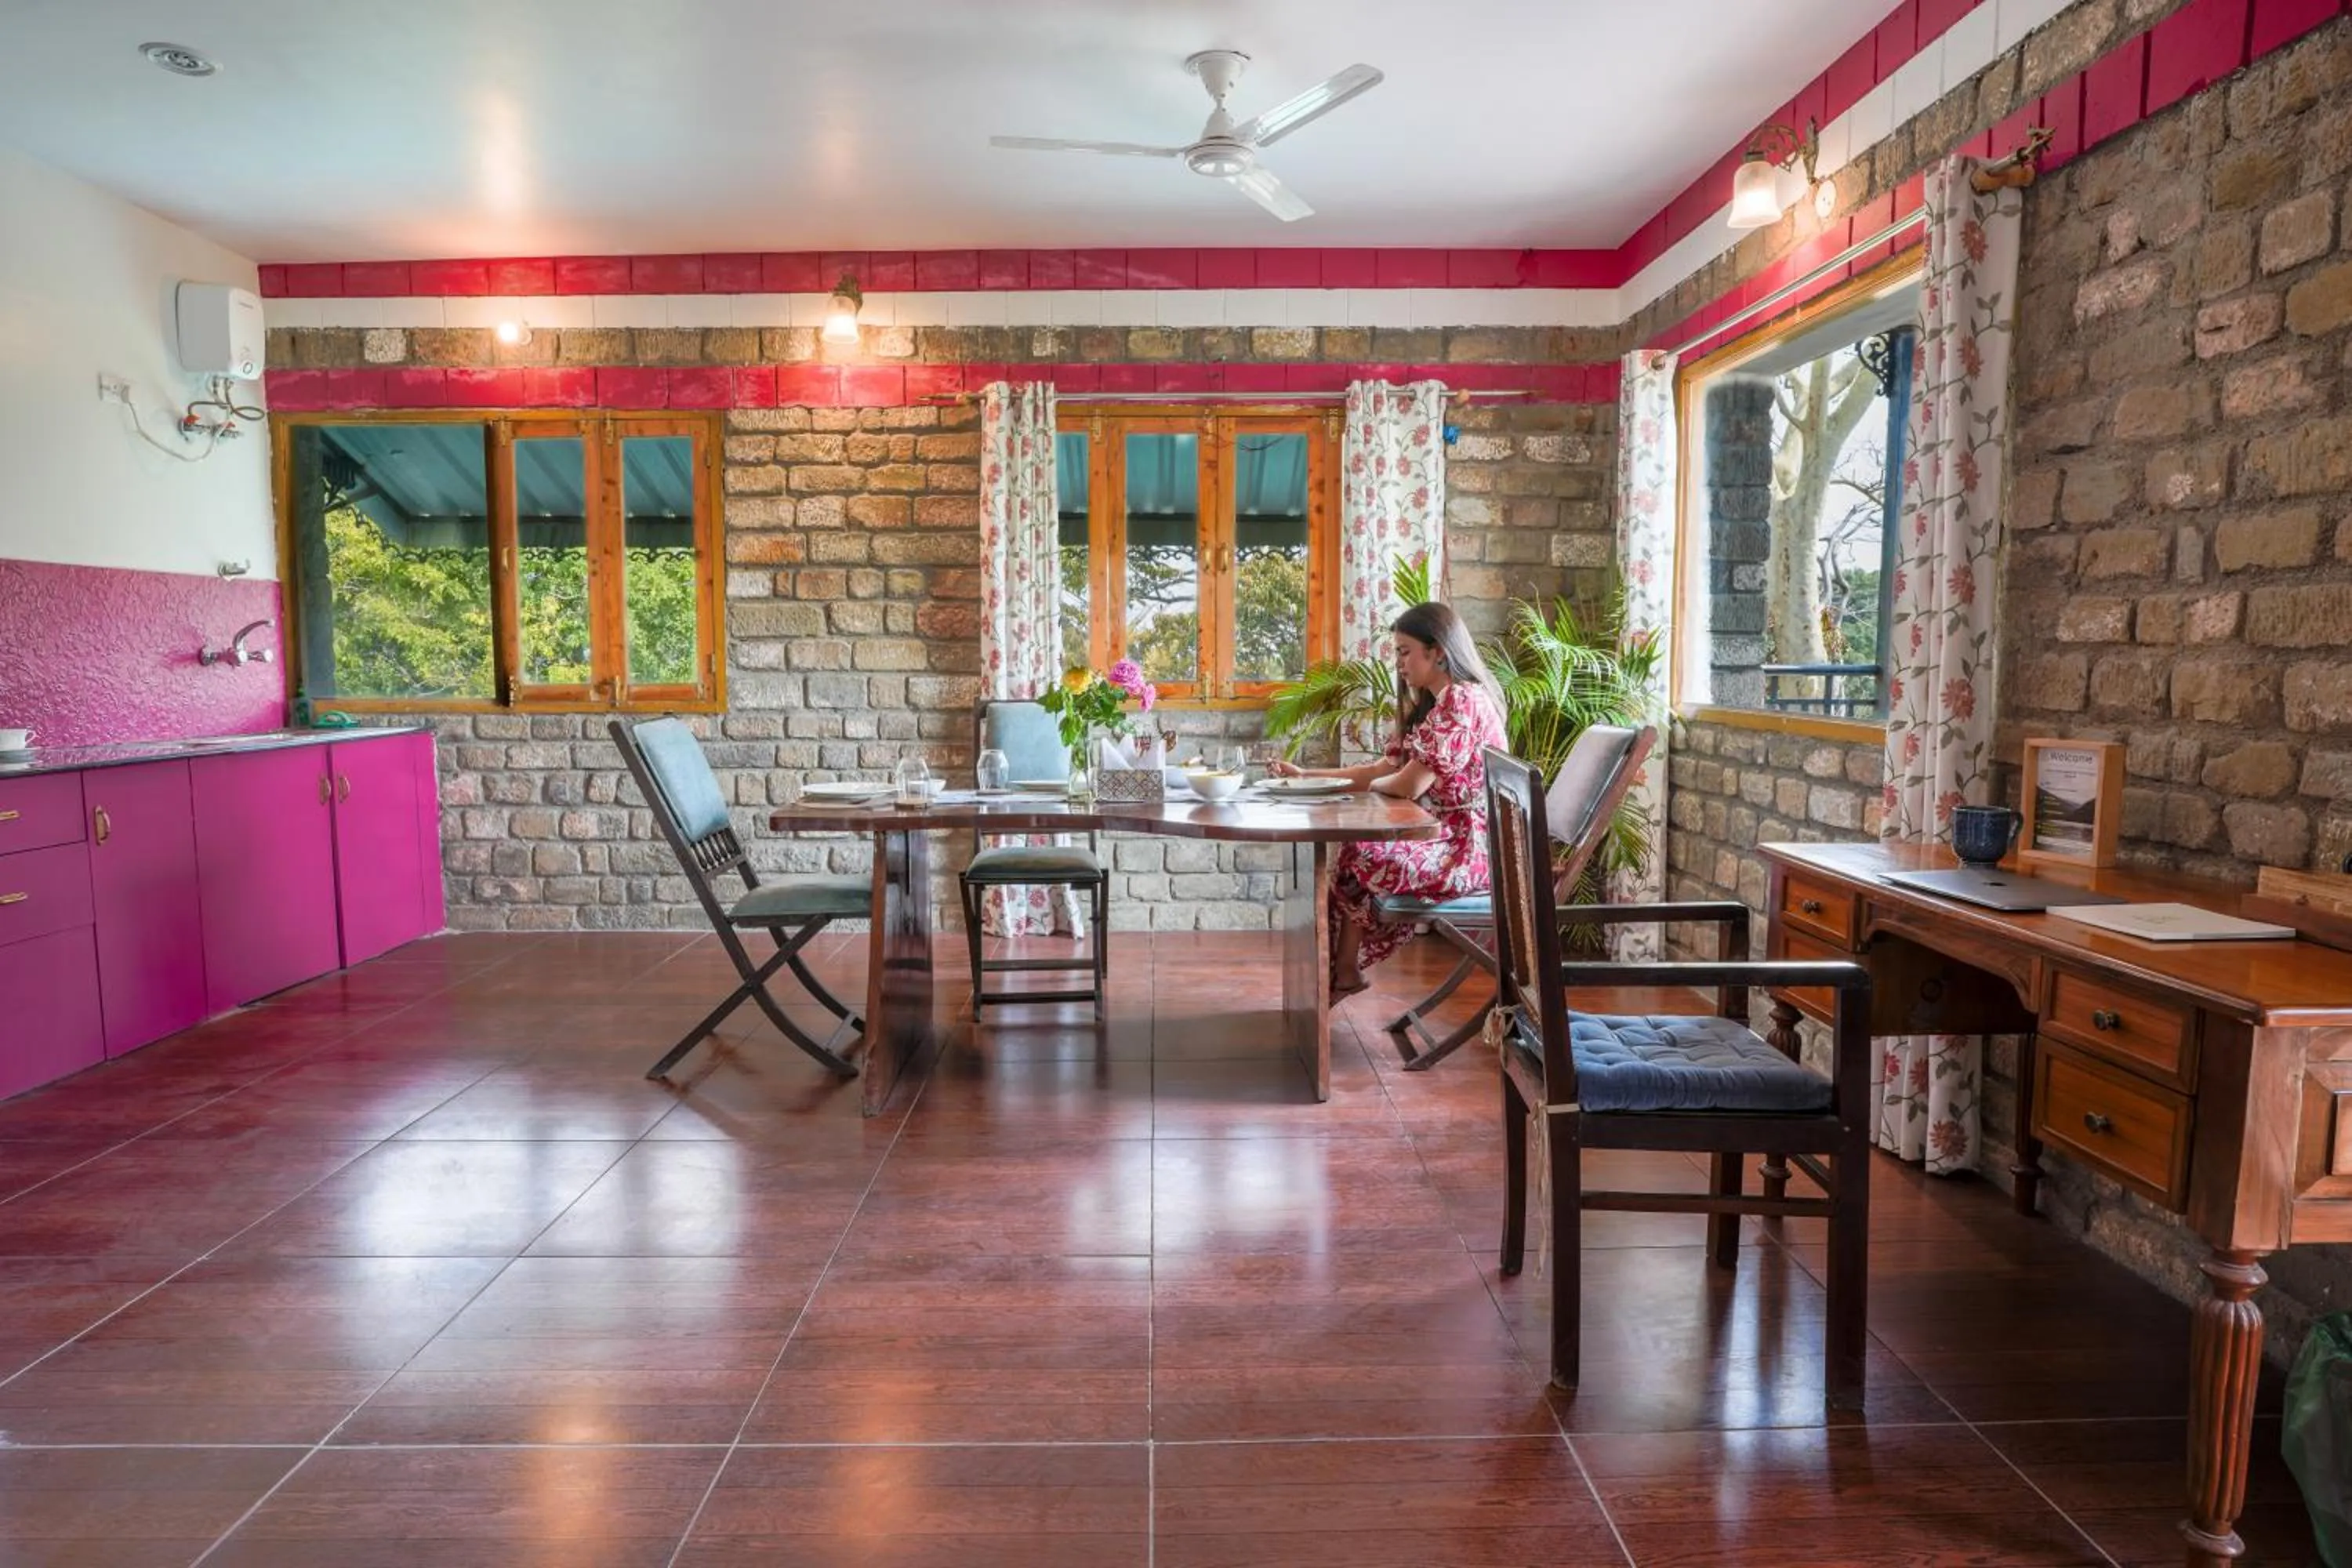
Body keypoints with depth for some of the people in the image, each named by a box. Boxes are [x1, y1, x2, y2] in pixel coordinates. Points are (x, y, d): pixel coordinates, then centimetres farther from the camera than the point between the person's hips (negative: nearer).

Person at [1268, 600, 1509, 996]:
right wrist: (1306, 775, 9)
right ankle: (1342, 972, 2)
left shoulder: (1461, 700, -17)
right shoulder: (1432, 704, 16)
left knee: (1355, 858, -9)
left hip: (1465, 848, -10)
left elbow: (1409, 786, -22)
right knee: (1353, 848, 1)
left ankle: (1342, 974, 10)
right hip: (1443, 834, 10)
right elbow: (1384, 770, 14)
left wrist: (1374, 784, 0)